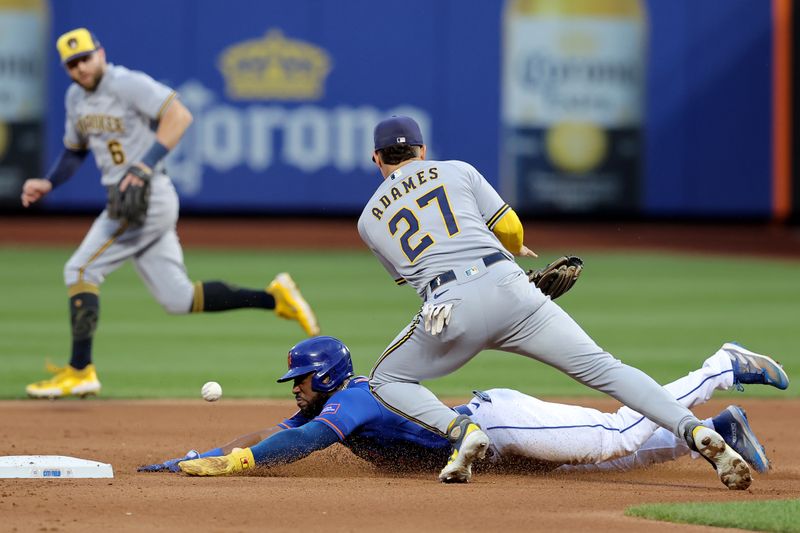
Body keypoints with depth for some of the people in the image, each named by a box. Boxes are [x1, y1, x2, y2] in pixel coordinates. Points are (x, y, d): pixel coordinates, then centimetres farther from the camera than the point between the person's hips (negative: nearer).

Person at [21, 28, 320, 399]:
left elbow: (179, 116, -21)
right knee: (178, 299, 7)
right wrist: (47, 183, 11)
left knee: (81, 270, -12)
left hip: (148, 197, -9)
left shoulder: (127, 84, -12)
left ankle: (79, 371, -9)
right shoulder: (76, 98, 15)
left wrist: (146, 164, -29)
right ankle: (274, 298, 11)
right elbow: (75, 150, 28)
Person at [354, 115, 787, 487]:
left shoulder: (369, 220, 21)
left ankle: (460, 431, -6)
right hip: (509, 289, 1)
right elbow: (511, 229, 14)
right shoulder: (456, 171, 19)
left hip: (450, 311, -1)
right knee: (601, 368, 2)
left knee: (385, 381, 21)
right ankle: (694, 430, -17)